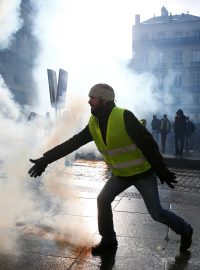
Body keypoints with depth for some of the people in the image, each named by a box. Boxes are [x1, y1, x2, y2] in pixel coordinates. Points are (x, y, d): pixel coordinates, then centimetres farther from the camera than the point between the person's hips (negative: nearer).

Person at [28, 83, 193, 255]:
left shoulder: (124, 117, -26)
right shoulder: (93, 124, -4)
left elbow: (148, 144, -26)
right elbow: (72, 143, -3)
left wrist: (161, 171, -26)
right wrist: (46, 159, -7)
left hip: (143, 171, -6)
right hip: (121, 174, 6)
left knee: (156, 212, -1)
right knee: (103, 200, 0)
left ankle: (185, 230, 27)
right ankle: (109, 241, 20)